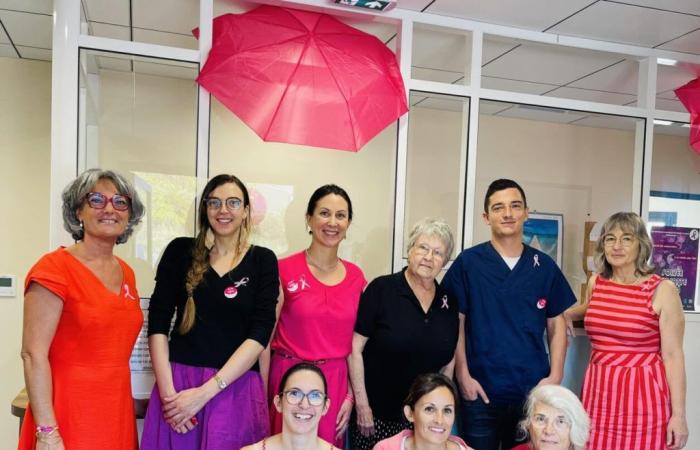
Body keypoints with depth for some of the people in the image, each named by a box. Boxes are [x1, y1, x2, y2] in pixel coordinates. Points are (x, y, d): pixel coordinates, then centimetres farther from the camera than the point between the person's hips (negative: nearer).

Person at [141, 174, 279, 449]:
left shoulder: (263, 260, 0)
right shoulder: (180, 251, 3)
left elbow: (260, 333, -8)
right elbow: (158, 322, -1)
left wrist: (205, 392, -14)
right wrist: (167, 390, -11)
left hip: (236, 386, 0)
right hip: (177, 382, 1)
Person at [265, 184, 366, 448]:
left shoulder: (356, 277, 4)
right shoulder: (284, 270, -7)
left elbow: (356, 343, 9)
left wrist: (351, 395, 4)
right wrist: (263, 396, -5)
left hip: (336, 384, 3)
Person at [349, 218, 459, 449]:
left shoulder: (449, 302, 4)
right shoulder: (381, 289, -9)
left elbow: (448, 361, 12)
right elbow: (355, 348, -9)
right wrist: (361, 404, -10)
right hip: (377, 414, -3)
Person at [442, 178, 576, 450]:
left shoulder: (544, 266, 4)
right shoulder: (468, 262, -4)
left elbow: (556, 324, 8)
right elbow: (456, 323, -3)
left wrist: (555, 376, -1)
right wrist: (463, 376, -7)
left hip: (533, 390, 2)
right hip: (481, 389, -2)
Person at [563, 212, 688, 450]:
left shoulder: (662, 290, -8)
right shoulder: (596, 283, 5)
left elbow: (673, 355, -8)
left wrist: (678, 414, -10)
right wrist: (564, 313, 11)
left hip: (643, 394, -4)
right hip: (598, 391, 5)